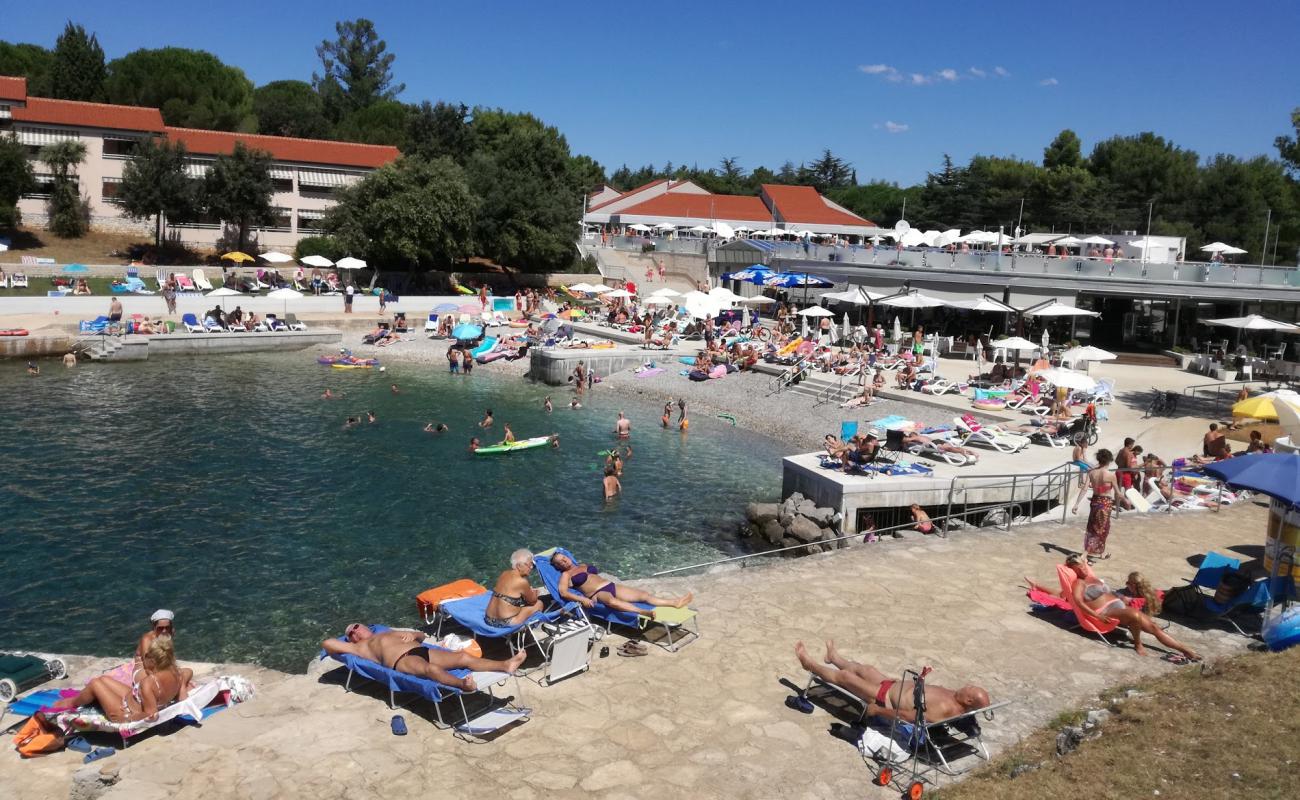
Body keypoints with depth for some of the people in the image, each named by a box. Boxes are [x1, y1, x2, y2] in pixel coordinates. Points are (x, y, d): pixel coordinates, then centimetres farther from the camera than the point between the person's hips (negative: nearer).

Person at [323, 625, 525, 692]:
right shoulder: (359, 647, 23)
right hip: (402, 661, -6)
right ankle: (463, 684, -68)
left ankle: (506, 665, -35)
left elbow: (421, 635, 38)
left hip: (422, 651, 6)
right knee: (431, 669, -40)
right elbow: (327, 643, 15)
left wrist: (413, 635, 18)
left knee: (464, 656, -18)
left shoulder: (389, 633, 38)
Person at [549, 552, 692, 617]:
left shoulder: (583, 565, 26)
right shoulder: (566, 575, 6)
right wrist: (582, 599, -22)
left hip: (610, 585, 7)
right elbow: (563, 592, -10)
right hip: (597, 594, -7)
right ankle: (643, 612, -67)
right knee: (611, 601, -44)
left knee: (643, 594, -12)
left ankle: (675, 602, -24)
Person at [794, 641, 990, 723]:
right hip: (893, 685, 8)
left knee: (844, 676, 4)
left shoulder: (946, 709, -36)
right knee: (863, 668, 28)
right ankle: (834, 658, 60)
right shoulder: (953, 696, -10)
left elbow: (909, 716, -37)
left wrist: (878, 711, -32)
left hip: (885, 697, -8)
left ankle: (809, 663, 30)